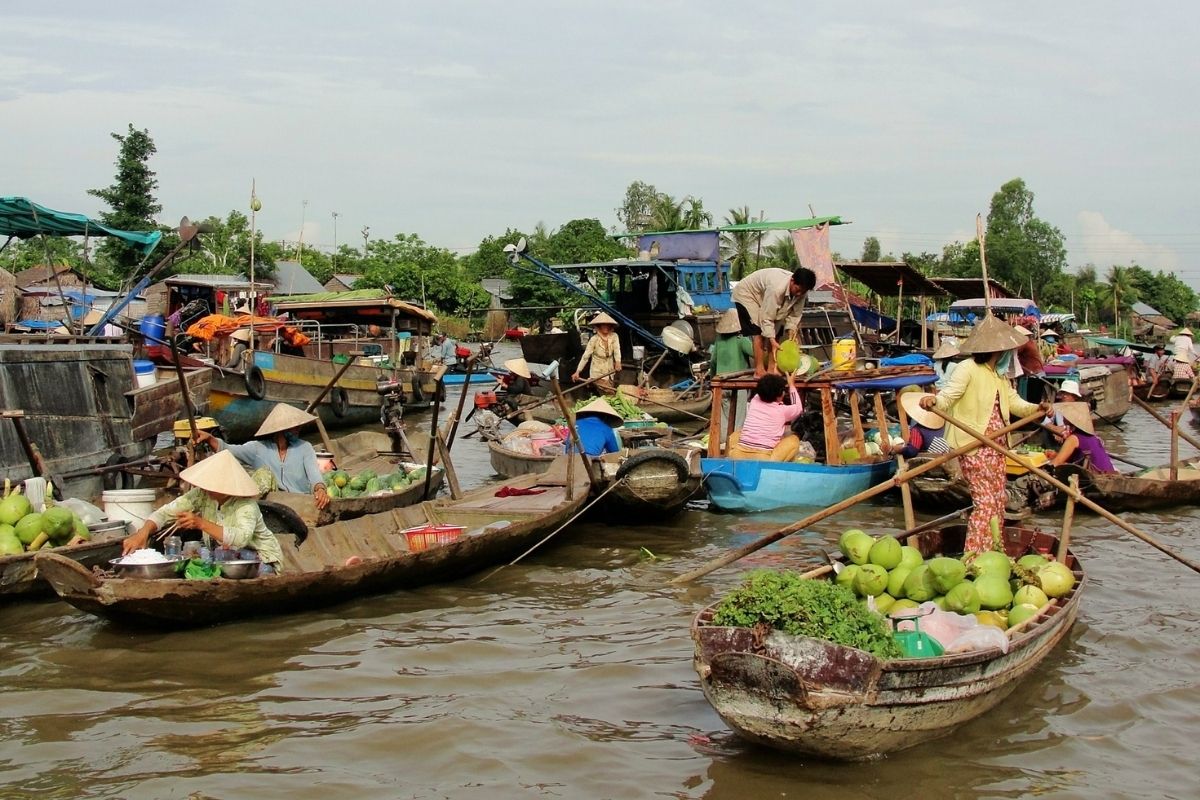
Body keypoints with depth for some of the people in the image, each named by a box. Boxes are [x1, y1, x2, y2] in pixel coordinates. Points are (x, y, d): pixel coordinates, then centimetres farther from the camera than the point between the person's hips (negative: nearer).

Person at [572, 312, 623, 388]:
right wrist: (577, 372, -20)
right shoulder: (594, 339, -15)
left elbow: (617, 350, -19)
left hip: (610, 371, 4)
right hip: (597, 372, -4)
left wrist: (618, 362, -39)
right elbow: (585, 356, -14)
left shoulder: (614, 336, -6)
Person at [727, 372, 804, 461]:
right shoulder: (782, 410, 2)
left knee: (735, 435, 33)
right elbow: (798, 408, 27)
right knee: (794, 440, 13)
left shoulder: (754, 401, 10)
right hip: (763, 459, -3)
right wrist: (791, 384, 37)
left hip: (738, 456, 3)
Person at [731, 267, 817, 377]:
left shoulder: (801, 291, -21)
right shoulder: (777, 288, -42)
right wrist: (773, 342, -38)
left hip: (765, 298, 8)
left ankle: (771, 368, 4)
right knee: (759, 332, -19)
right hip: (747, 294, -8)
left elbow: (795, 315, -10)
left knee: (775, 333, 0)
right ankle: (759, 371, -18)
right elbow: (766, 318, -36)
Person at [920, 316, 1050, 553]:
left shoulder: (999, 374, 16)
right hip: (973, 446, -9)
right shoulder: (968, 369, -11)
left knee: (998, 501, 11)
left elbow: (1014, 402, 17)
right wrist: (933, 401, -42)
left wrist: (1036, 408, -2)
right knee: (985, 501, -13)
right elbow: (948, 395, -20)